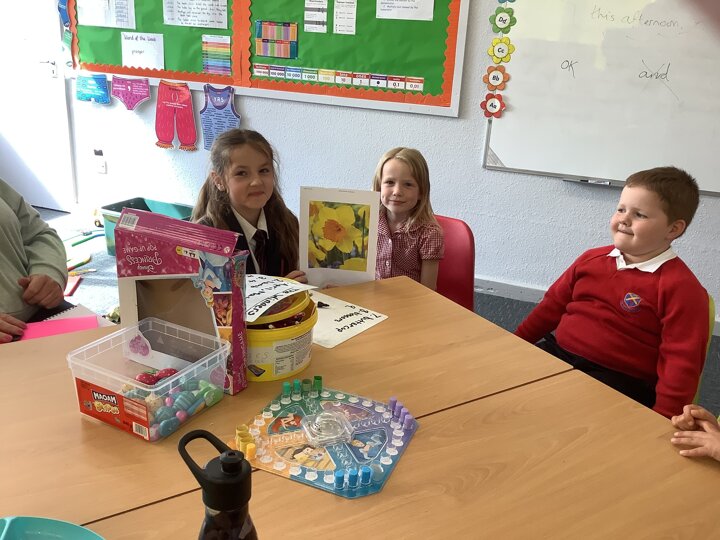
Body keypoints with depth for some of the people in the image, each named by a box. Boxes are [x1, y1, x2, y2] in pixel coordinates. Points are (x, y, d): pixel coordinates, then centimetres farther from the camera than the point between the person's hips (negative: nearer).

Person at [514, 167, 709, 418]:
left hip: (620, 379, -6)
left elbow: (682, 361, -11)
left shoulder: (680, 287, -8)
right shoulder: (592, 259, 12)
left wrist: (663, 417, -19)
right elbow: (553, 305, 21)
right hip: (557, 353, 6)